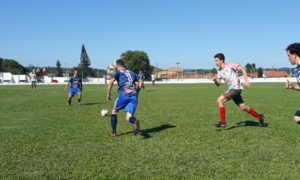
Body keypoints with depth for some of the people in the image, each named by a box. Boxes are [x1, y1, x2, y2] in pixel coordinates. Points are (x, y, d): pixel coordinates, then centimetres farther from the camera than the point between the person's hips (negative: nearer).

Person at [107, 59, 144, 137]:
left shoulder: (118, 72, 13)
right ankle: (135, 121, -36)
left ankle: (113, 132, 18)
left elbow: (111, 82, -4)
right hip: (134, 96, 4)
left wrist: (108, 94, 5)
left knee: (114, 111, 19)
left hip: (124, 94, -3)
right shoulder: (132, 73, 28)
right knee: (128, 117, 0)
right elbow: (141, 82, 21)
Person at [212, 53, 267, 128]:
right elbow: (218, 84, 13)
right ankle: (259, 117, 32)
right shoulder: (220, 71, 12)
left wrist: (246, 80, -23)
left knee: (219, 100, -17)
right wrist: (215, 80, -8)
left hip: (236, 88, -8)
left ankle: (223, 123, -12)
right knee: (243, 107, 13)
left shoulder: (229, 65, -9)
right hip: (231, 89, 8)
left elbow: (242, 69, -13)